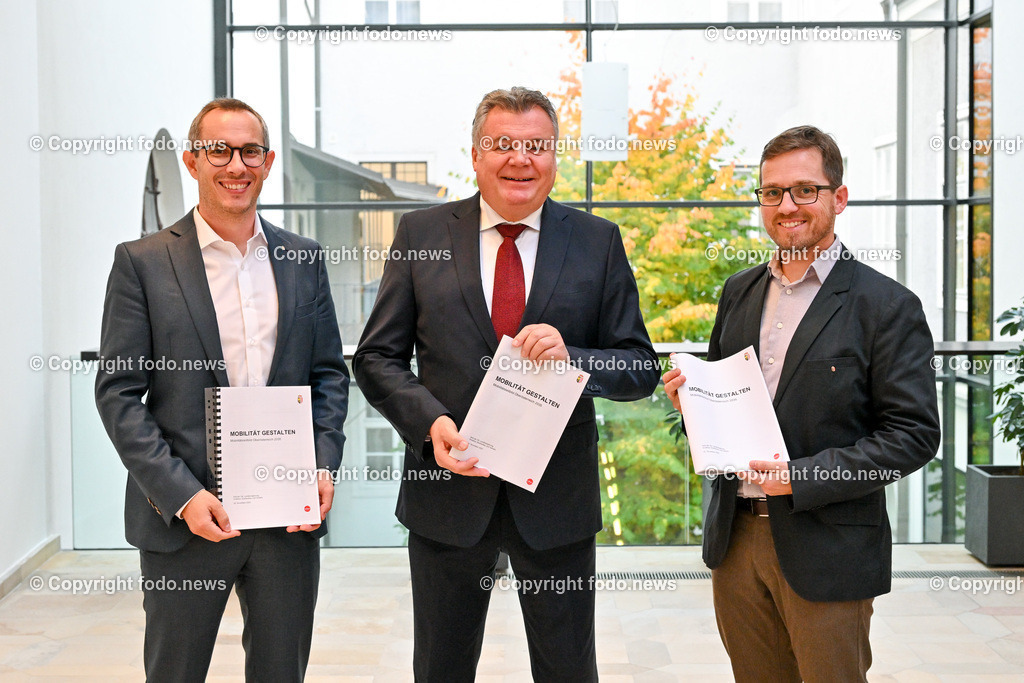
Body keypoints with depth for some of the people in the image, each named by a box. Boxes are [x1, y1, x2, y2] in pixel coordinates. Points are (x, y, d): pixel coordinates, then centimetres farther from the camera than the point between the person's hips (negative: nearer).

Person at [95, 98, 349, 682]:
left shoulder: (303, 259, 8)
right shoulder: (142, 262, -2)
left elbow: (331, 372, 11)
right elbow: (119, 394, -5)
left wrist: (324, 467, -4)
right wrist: (182, 496, -14)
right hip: (184, 520, -2)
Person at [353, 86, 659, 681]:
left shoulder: (599, 242, 0)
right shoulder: (421, 234, 1)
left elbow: (642, 370, 0)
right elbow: (377, 358, 1)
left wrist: (573, 357, -20)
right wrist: (430, 421, -17)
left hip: (557, 497, 0)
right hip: (447, 492, 0)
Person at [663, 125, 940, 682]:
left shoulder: (887, 306, -8)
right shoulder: (739, 291, 10)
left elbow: (914, 434, -11)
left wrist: (802, 477, -20)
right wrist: (691, 397, -4)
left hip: (826, 551, -5)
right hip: (736, 539, 5)